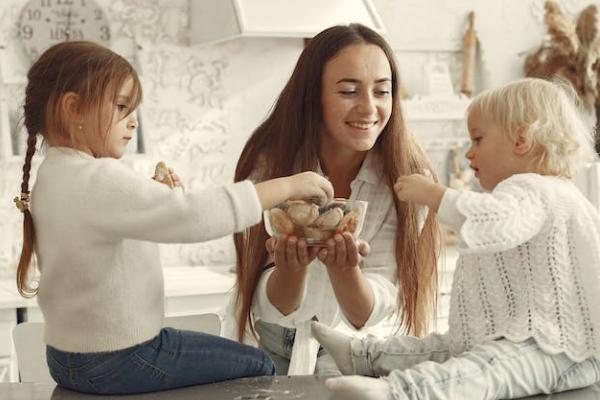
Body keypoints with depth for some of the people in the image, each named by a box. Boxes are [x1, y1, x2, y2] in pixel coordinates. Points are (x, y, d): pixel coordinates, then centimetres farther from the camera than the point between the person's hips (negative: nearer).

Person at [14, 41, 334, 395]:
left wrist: (156, 196, 3)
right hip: (116, 365, -10)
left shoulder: (53, 177, 7)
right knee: (257, 366, 4)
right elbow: (191, 216, -37)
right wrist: (286, 186, -30)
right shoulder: (97, 180, -26)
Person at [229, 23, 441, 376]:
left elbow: (367, 315, -17)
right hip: (267, 350, 0)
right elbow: (277, 307, -15)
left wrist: (344, 267, -39)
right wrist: (292, 264, -37)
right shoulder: (270, 165, -16)